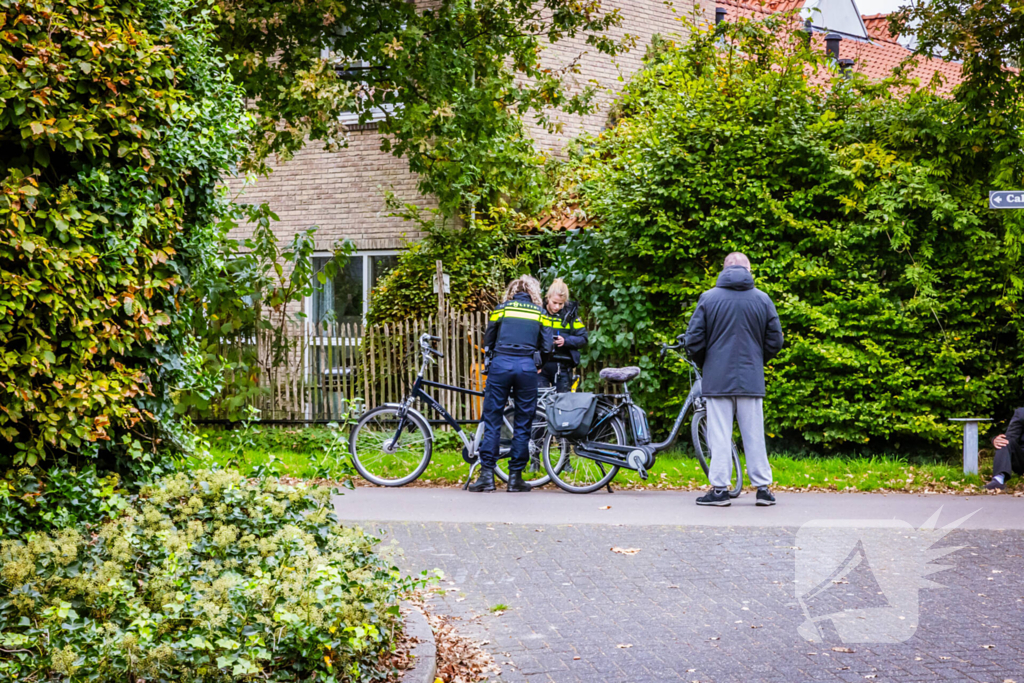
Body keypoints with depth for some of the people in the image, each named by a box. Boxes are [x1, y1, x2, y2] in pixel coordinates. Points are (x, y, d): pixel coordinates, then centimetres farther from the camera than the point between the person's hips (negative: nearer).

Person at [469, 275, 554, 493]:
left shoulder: (501, 309, 12)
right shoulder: (540, 313, 13)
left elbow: (487, 342, 14)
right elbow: (547, 346, 8)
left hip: (500, 365, 0)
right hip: (527, 367, 0)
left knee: (492, 420, 4)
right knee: (523, 424, 7)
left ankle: (487, 474, 0)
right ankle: (515, 477, 7)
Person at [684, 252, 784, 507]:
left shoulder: (708, 298, -3)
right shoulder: (762, 299, 2)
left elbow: (693, 341, -2)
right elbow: (775, 342, 6)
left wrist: (705, 364, 16)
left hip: (717, 378, -2)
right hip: (751, 379, 2)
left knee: (719, 435, 1)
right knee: (754, 435, 8)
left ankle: (720, 489, 1)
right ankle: (763, 487, 10)